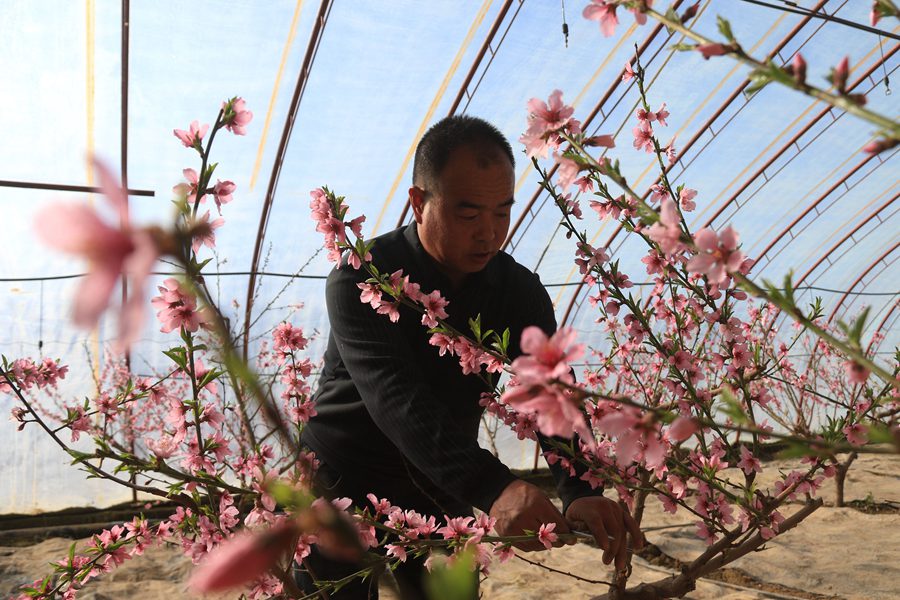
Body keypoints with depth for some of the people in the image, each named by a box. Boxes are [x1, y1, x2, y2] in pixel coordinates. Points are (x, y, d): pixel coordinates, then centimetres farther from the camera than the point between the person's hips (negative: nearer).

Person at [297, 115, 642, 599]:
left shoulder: (518, 291, -7)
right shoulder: (359, 279, -21)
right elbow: (395, 397, -35)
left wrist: (581, 493, -37)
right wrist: (492, 487, -49)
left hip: (442, 497, 4)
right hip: (342, 487, -3)